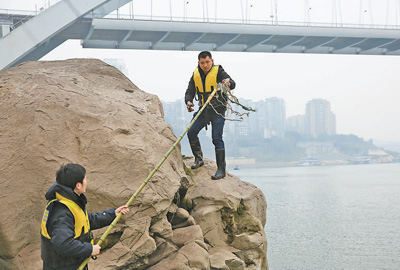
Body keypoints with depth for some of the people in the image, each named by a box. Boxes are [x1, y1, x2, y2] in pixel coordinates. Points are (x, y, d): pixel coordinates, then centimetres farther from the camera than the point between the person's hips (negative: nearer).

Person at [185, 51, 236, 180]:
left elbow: (232, 83, -24)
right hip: (203, 110, 6)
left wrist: (228, 83, -49)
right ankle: (198, 159, 18)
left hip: (218, 111, -5)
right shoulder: (196, 75, 5)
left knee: (217, 138, -11)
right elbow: (190, 91, 8)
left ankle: (221, 169, -5)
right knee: (191, 132, -2)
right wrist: (188, 101, -14)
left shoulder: (218, 71, -11)